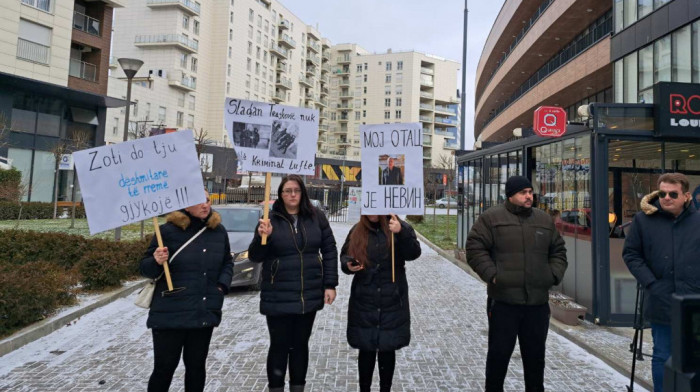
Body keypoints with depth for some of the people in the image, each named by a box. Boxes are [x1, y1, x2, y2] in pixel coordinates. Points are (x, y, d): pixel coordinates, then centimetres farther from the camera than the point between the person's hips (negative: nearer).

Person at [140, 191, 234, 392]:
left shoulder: (218, 231, 3)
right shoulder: (168, 230, -10)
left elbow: (227, 262, 17)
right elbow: (145, 268, -4)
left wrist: (223, 285, 1)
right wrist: (156, 261, -26)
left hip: (205, 313, 4)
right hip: (170, 313, -4)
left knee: (196, 365, 16)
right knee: (164, 367, 6)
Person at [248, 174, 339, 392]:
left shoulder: (316, 217, 0)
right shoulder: (271, 219, -5)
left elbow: (329, 250, 4)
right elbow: (255, 257, -4)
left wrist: (330, 285, -1)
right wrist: (262, 236, -24)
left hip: (309, 295, 2)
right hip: (278, 296, -2)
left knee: (300, 344, 16)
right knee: (279, 346, 7)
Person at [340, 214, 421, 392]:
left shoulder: (401, 228, -2)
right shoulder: (357, 231, 3)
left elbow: (413, 253, -14)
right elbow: (345, 255, 9)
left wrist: (401, 233, -30)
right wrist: (348, 264, -13)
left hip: (392, 301, -1)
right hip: (363, 302, 1)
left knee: (388, 348, 10)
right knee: (366, 349, 10)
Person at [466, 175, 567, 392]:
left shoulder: (545, 220, 12)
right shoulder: (491, 217, -4)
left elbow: (558, 251, 20)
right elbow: (475, 248, -6)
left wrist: (554, 275, 5)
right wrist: (492, 274, -13)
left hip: (538, 302, 4)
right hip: (503, 301, -4)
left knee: (535, 355, 16)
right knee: (499, 353, 6)